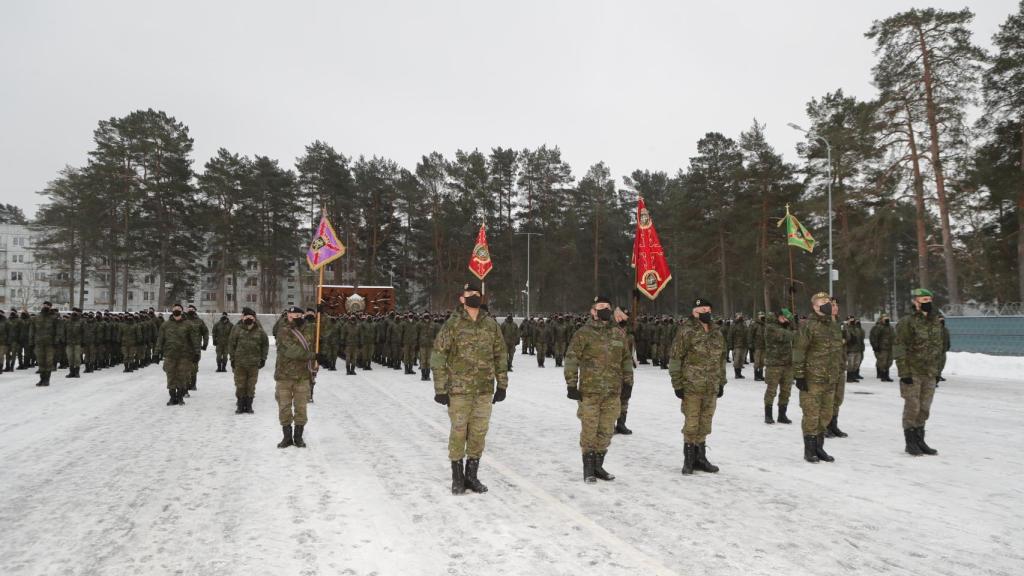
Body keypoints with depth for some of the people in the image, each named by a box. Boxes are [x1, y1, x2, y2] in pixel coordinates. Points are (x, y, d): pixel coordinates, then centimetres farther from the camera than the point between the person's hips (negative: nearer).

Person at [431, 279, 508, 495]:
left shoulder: (491, 325, 7)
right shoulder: (453, 324, -5)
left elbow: (500, 356, 13)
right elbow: (438, 358, -5)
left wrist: (502, 385, 10)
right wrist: (440, 389, -8)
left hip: (484, 390, 3)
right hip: (459, 389, -3)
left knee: (479, 432, 8)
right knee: (459, 431, 3)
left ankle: (472, 475, 23)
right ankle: (457, 477, 18)